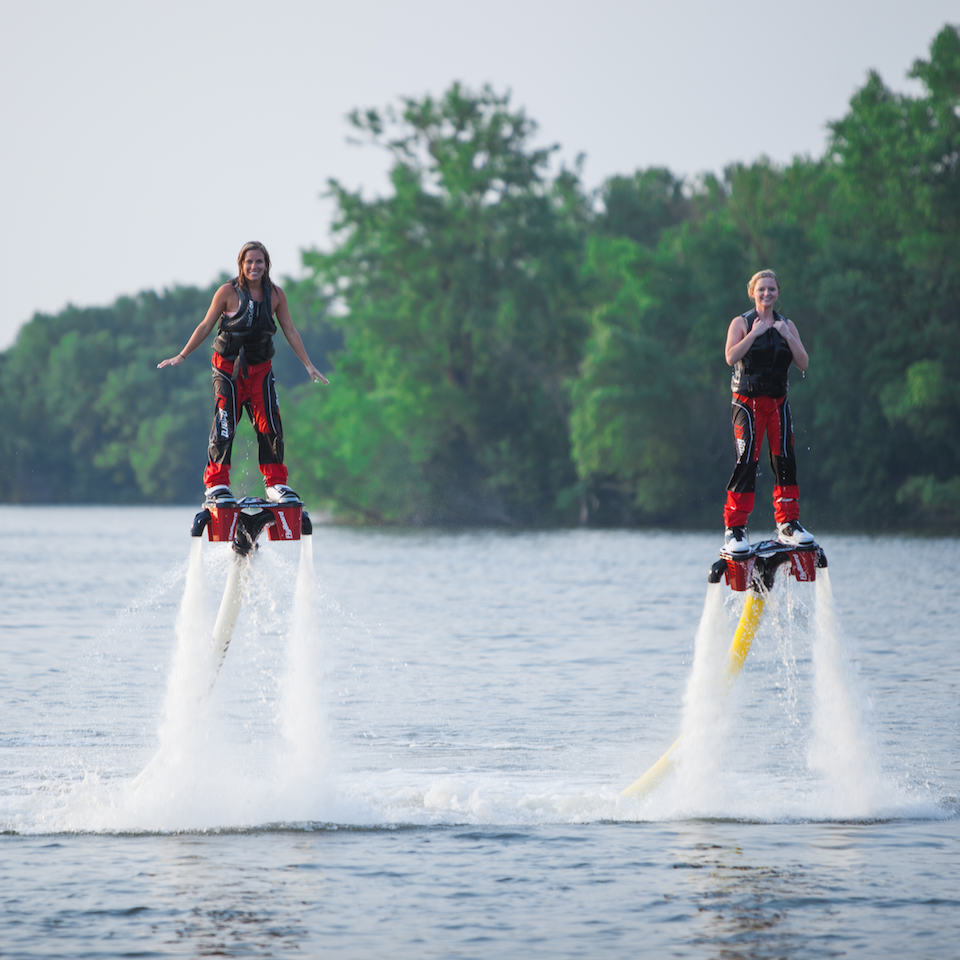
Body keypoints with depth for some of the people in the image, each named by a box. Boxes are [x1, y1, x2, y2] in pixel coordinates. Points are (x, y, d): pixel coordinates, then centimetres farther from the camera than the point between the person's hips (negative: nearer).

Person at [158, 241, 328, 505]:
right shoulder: (228, 292, -8)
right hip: (228, 367, -3)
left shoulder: (275, 294, 0)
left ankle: (276, 483, 7)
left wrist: (309, 365, 8)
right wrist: (181, 357, 1)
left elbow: (290, 331, 8)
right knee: (224, 425, -8)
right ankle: (216, 484, -1)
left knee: (270, 425, -2)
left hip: (260, 369, 3)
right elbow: (206, 326, -1)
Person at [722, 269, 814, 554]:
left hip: (778, 401, 4)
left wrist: (786, 335, -10)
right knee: (746, 461, -11)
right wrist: (756, 332, -18)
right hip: (748, 401, -4)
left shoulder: (786, 325, 10)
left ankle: (788, 524, 6)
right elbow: (731, 357, -15)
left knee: (784, 460, -2)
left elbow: (803, 363, 0)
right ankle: (735, 529, -10)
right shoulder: (742, 323, 1)